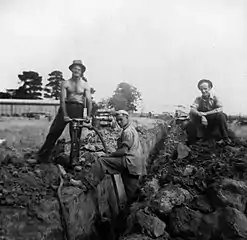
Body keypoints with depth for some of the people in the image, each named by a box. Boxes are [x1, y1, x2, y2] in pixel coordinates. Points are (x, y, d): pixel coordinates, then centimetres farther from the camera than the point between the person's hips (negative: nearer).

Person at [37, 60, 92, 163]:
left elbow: (89, 100, -2)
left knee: (76, 136, 1)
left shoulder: (85, 85, 5)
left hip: (78, 110, 0)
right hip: (66, 107, 0)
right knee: (54, 132, -5)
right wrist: (65, 115, -18)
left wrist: (88, 116, -14)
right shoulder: (65, 83, 3)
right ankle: (42, 156, 4)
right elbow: (62, 100, -7)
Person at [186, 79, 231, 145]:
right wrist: (201, 116, -38)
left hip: (213, 121, -1)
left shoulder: (214, 97, -6)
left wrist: (205, 113, -31)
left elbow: (220, 109, -22)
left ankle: (225, 138, -14)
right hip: (202, 122, 1)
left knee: (221, 115, -31)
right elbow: (192, 110, -18)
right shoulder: (198, 99, -2)